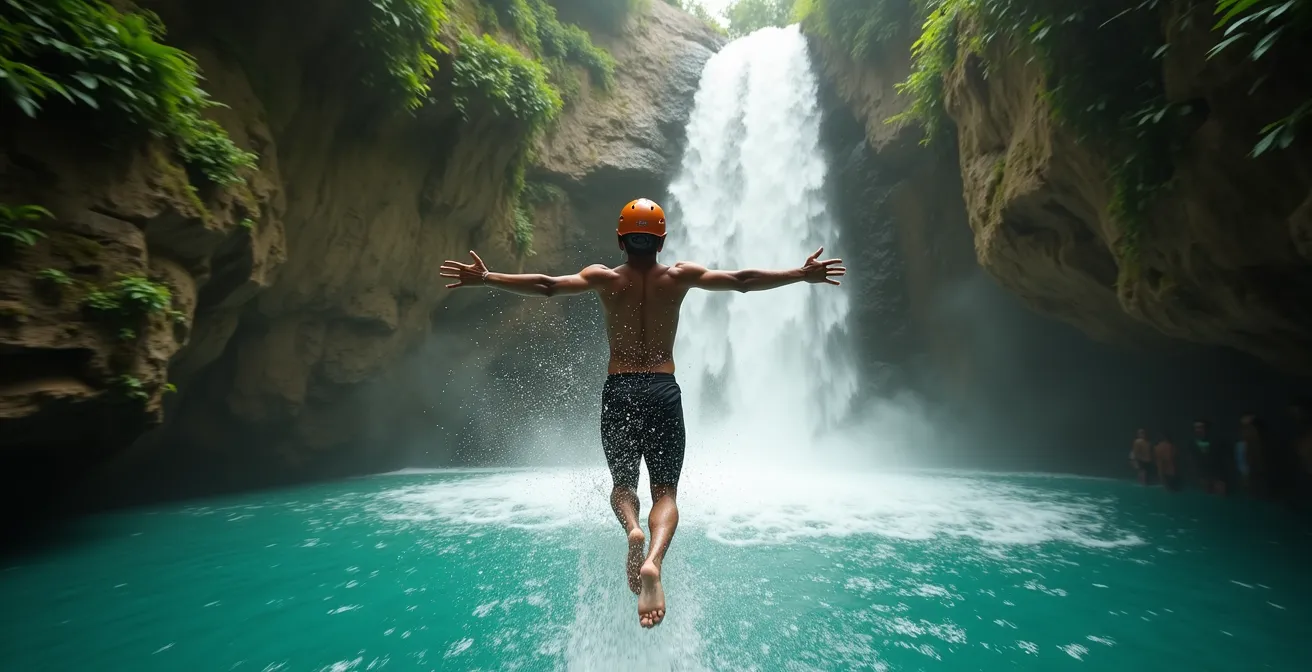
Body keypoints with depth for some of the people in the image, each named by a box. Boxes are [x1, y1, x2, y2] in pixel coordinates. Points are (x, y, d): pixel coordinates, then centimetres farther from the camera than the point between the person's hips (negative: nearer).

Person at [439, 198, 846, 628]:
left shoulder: (604, 277, 3)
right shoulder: (681, 276, 3)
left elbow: (547, 285, -5)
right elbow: (742, 281, 0)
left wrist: (485, 279, 4)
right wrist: (803, 275, 7)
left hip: (618, 390, 1)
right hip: (663, 391, 0)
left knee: (622, 484, 17)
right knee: (665, 491, 6)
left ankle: (633, 529, -15)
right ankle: (654, 560, -21)